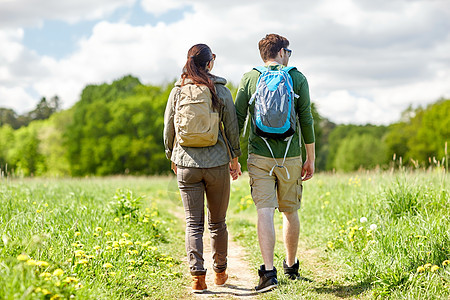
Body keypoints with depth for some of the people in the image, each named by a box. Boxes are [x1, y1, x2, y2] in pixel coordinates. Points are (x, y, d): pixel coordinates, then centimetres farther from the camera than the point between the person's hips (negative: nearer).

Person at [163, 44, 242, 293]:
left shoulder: (177, 91, 1)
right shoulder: (221, 91, -3)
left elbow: (168, 129, 6)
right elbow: (232, 128, 0)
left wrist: (172, 159, 20)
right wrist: (235, 158, 13)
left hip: (187, 164, 1)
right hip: (217, 163, 0)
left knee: (193, 223, 3)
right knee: (217, 223, 13)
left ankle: (197, 275, -6)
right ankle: (220, 272, 25)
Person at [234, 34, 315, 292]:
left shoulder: (249, 79, 4)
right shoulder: (298, 79, 2)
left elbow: (238, 119, 1)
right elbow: (306, 120, 0)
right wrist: (311, 159, 6)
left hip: (260, 157, 0)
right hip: (290, 156, 0)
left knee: (265, 212, -4)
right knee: (290, 212, 15)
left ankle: (269, 271, -14)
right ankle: (291, 266, 30)